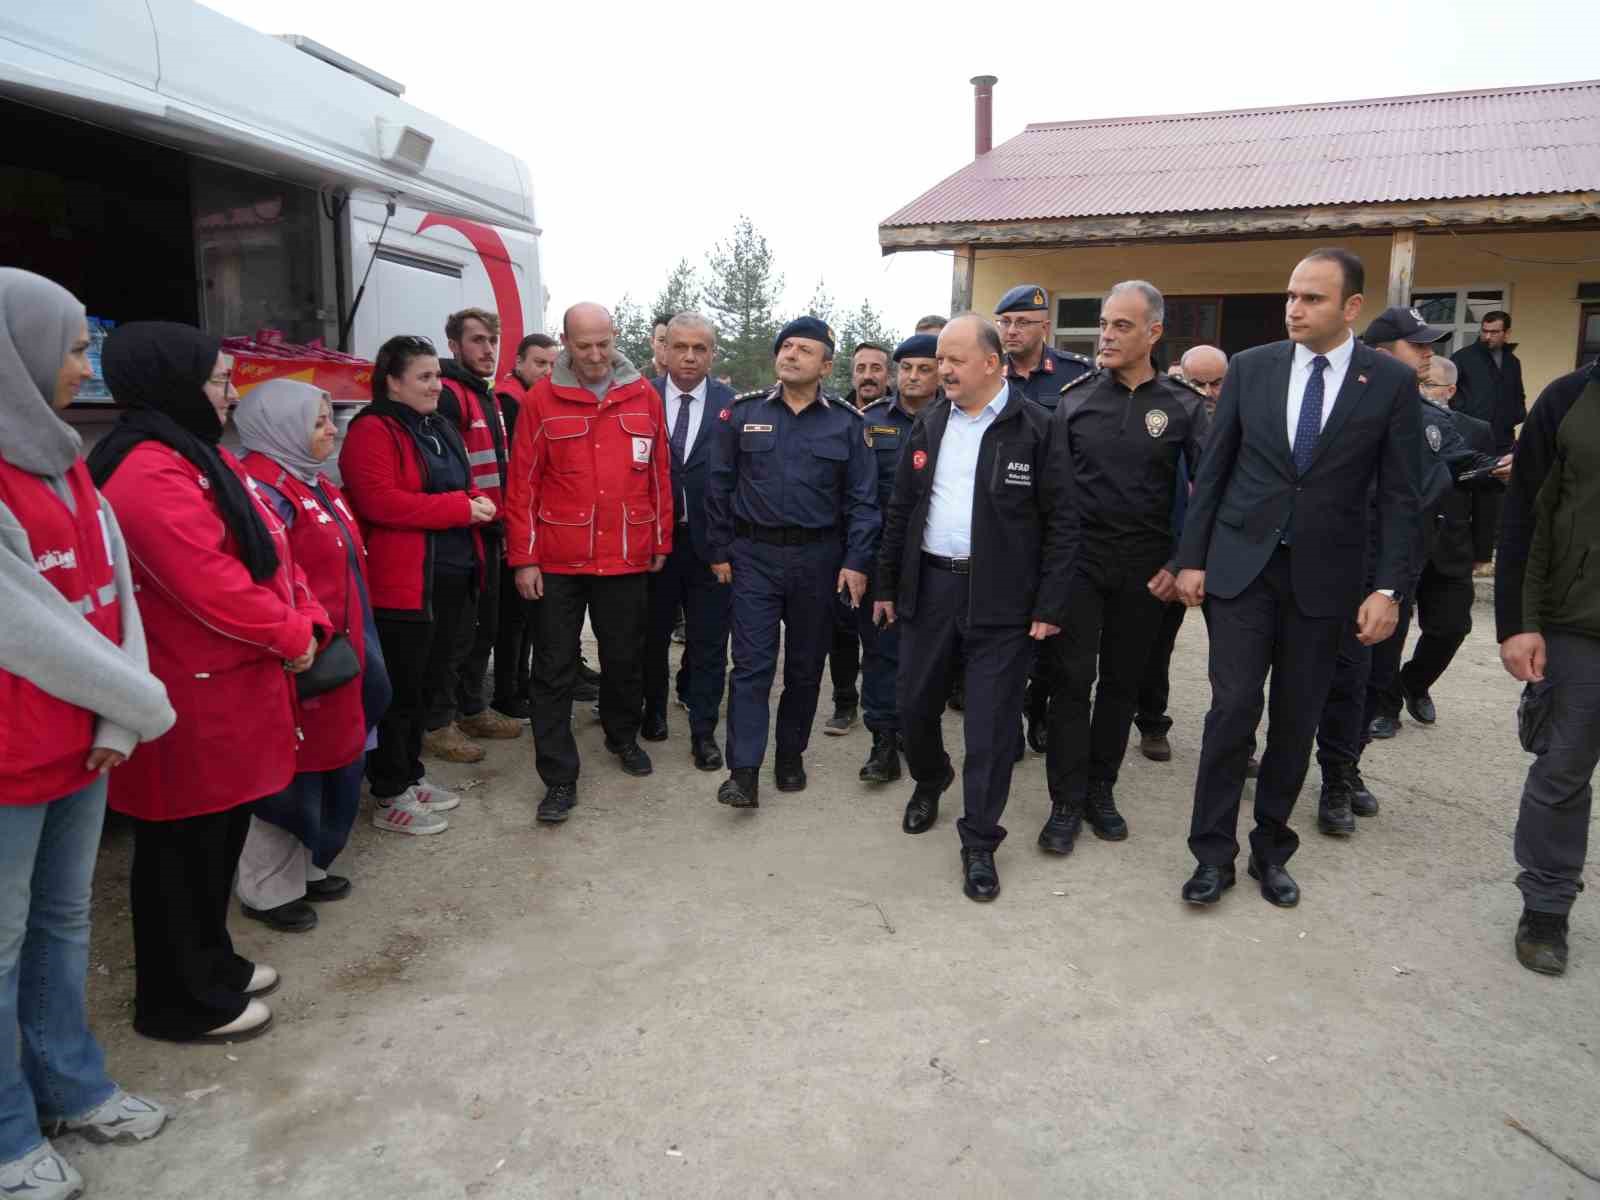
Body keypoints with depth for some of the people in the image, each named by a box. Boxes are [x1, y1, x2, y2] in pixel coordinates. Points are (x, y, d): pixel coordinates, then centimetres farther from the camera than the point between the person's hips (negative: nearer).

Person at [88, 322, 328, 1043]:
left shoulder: (205, 457, 13)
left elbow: (272, 550, 12)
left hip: (233, 688, 10)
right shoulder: (147, 474, -21)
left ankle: (210, 962, 39)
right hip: (190, 701, -10)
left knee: (221, 836, 21)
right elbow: (209, 586, -26)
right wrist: (289, 634, -12)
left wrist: (308, 620, -2)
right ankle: (183, 1002, 22)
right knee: (185, 848, 5)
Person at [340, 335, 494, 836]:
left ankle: (411, 775, 31)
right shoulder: (372, 431, -11)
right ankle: (390, 797, 12)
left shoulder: (440, 427, 16)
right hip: (402, 582, -9)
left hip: (451, 575, 9)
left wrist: (479, 503, 0)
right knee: (400, 688, 0)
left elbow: (462, 487, 24)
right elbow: (380, 501, -22)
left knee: (427, 682, 17)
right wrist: (460, 508, -20)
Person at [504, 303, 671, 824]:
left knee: (625, 658, 17)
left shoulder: (644, 396, 3)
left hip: (627, 558, 2)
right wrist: (523, 558, -6)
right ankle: (559, 778, 13)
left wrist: (660, 543, 8)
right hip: (557, 562, -2)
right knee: (554, 671, 3)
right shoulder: (541, 400, -4)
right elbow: (522, 483, -3)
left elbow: (660, 475, 8)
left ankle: (623, 736, 42)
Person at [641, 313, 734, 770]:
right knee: (653, 635, 17)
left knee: (709, 643, 6)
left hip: (709, 542, 0)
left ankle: (703, 733, 19)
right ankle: (654, 711, 37)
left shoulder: (732, 405, -2)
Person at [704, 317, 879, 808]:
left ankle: (791, 754, 28)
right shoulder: (742, 413, 2)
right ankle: (743, 771, -1)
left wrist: (856, 562, -6)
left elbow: (861, 500, 0)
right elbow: (719, 487, 5)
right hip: (754, 555, 0)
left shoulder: (845, 422, 1)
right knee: (752, 664, -3)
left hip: (818, 559, 1)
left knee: (806, 665, 12)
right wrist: (719, 551, 1)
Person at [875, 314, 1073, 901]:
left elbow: (1062, 522, -6)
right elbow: (900, 510, 13)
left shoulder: (1035, 428, -6)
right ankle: (929, 781, 43)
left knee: (991, 724, 1)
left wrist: (1049, 606, -10)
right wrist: (886, 586, 12)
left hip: (1001, 598, -4)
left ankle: (979, 843, 16)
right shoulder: (928, 424, 8)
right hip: (929, 585, 4)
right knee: (913, 703, 12)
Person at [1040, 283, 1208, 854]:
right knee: (1072, 679, -1)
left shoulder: (1184, 406, 0)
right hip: (1079, 556, -1)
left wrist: (1183, 563, -7)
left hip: (1146, 566, 1)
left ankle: (1100, 790, 26)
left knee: (1123, 680, 11)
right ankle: (1066, 803, 9)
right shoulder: (1074, 398, 1)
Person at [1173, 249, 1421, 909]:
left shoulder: (1391, 381, -1)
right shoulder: (1250, 367, 2)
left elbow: (1398, 495, -1)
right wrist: (1191, 557, 1)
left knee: (1297, 718, 8)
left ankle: (1271, 848, 25)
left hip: (1324, 575, 0)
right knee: (1234, 708, -4)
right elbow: (1212, 469, 4)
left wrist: (1388, 588, -7)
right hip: (1242, 564, 0)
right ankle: (1213, 852, 9)